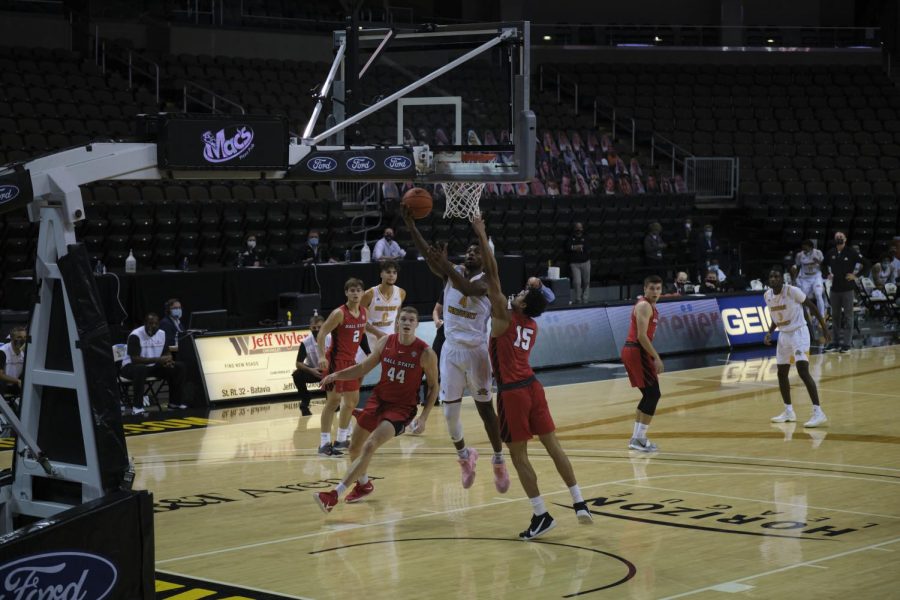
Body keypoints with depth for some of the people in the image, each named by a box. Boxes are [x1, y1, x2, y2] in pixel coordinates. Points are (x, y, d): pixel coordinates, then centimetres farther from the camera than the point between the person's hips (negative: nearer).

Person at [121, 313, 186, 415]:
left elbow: (167, 353, 10)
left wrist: (168, 361, -17)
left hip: (153, 366, 7)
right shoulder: (135, 336, -21)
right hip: (131, 367, -7)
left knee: (179, 367, -8)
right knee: (141, 369, -42)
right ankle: (137, 406, -34)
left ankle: (175, 402, 3)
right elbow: (135, 359, -28)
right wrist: (157, 360, -34)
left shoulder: (162, 334, 1)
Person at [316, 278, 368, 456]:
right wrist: (322, 356, -27)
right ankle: (324, 443, -10)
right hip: (336, 360, -8)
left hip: (350, 361, 8)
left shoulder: (364, 313, 4)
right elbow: (321, 333, -18)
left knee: (353, 399, 14)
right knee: (334, 399, -12)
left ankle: (341, 439, 28)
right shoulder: (339, 313, -16)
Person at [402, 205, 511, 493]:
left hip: (476, 351, -4)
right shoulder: (452, 272, 5)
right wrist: (410, 225, -23)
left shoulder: (485, 281, -8)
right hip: (451, 349, 4)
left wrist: (445, 265, -42)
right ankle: (464, 456, 28)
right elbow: (428, 256, -10)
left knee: (484, 408, 2)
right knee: (450, 411, 6)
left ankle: (498, 461, 15)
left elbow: (468, 289, -31)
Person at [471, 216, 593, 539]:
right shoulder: (532, 326, 11)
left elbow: (493, 275, -11)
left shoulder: (504, 317, -9)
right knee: (553, 445, 9)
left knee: (519, 455, -1)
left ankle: (541, 515, 0)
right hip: (532, 386, 7)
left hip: (512, 392, -7)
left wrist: (482, 235, -8)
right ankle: (579, 503, 7)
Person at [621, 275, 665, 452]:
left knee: (649, 395, 16)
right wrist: (656, 357, -20)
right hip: (637, 352, -10)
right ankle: (639, 439, -10)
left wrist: (653, 357, 23)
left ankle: (637, 437, 20)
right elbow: (641, 336, -22)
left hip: (632, 351, 10)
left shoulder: (649, 305, 18)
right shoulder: (644, 306, -14)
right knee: (653, 394, -10)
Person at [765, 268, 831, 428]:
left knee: (803, 371, -20)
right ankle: (789, 411, 29)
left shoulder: (793, 291, -18)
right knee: (781, 373, 13)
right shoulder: (767, 295, 2)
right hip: (783, 335, 8)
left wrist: (824, 328, -9)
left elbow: (812, 306, -9)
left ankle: (818, 413, -21)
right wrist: (769, 332, 4)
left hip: (799, 333, -8)